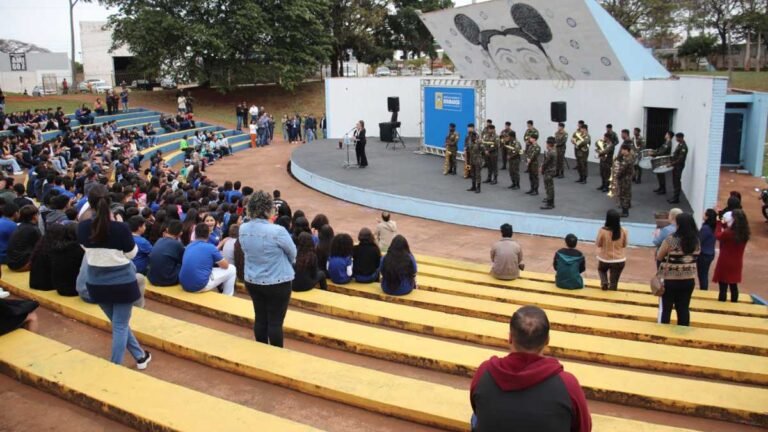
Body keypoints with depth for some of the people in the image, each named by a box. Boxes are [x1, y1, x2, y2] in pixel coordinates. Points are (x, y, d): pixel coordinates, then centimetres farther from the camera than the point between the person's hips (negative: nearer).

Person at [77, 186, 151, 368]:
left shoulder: (83, 227, -10)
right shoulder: (121, 228, -21)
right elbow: (131, 253, -6)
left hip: (97, 283, 4)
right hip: (122, 281, -4)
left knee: (118, 323, 21)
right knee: (120, 326, 8)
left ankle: (140, 356, 35)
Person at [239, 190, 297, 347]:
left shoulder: (243, 229, -7)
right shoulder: (277, 231, -24)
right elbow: (292, 253, -7)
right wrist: (285, 264, 14)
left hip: (252, 281, 6)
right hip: (278, 282, -5)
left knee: (260, 318, 16)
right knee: (275, 322, 5)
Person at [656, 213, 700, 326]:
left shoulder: (671, 240, -16)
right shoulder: (696, 240, 0)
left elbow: (659, 257, -5)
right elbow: (694, 258, 15)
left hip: (670, 280, -4)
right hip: (689, 280, 4)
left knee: (666, 309, 6)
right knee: (683, 309, 11)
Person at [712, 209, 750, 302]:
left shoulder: (728, 233, -23)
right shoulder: (744, 234, -2)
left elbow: (717, 235, -4)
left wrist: (720, 223, 5)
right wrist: (725, 224, 9)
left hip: (725, 264, -7)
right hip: (736, 264, 7)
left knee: (723, 288, -1)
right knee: (734, 287, 17)